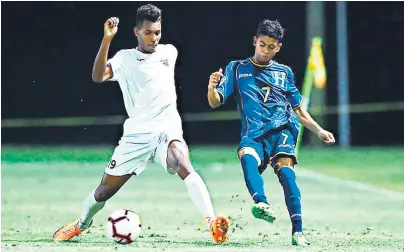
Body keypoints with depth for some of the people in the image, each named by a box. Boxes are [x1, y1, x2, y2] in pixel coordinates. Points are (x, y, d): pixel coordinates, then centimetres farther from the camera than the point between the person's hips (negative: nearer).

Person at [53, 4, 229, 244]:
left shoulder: (169, 52, 7)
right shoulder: (124, 58, -2)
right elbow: (98, 76, -22)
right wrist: (107, 39, -30)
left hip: (168, 129, 0)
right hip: (136, 135, 0)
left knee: (184, 166, -33)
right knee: (106, 189, 10)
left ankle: (213, 222, -44)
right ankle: (82, 224, 39)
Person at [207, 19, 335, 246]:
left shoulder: (284, 72, 22)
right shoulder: (237, 68, 18)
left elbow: (298, 110, 26)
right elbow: (215, 102, 10)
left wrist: (319, 130, 14)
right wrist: (212, 88, -12)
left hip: (283, 128, 1)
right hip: (254, 133, -1)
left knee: (285, 170, -26)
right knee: (247, 155, -35)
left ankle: (298, 231, -31)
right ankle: (263, 204, -58)